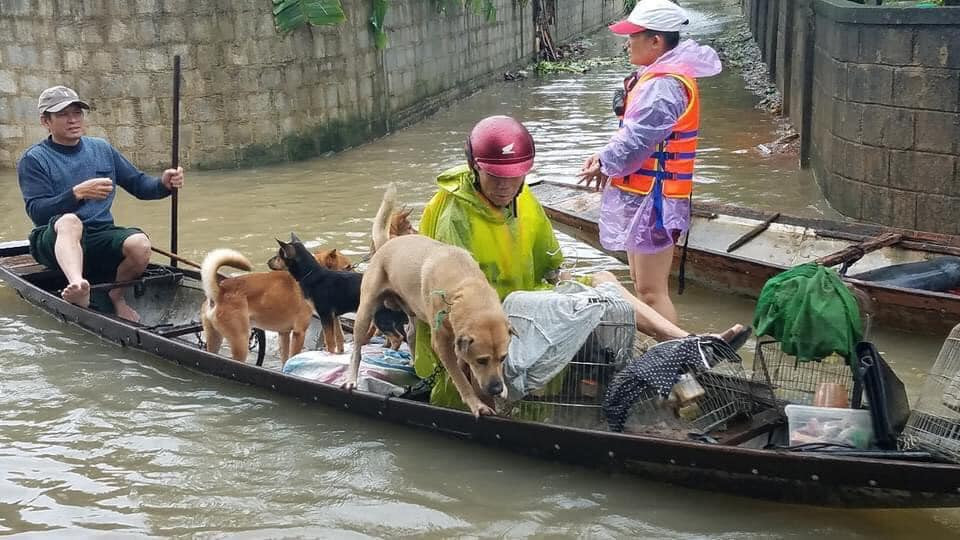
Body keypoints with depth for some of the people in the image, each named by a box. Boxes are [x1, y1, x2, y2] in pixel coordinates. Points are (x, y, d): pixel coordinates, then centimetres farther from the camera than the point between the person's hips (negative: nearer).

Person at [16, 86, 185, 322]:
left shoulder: (102, 149, 16)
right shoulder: (34, 159, 1)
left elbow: (139, 185, 15)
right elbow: (37, 211, -11)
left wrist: (164, 184, -8)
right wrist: (77, 193, -26)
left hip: (101, 236, 4)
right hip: (57, 240, -4)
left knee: (140, 244, -29)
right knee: (70, 221, -39)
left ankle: (116, 295, -1)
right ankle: (79, 286, -64)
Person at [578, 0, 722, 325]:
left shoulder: (664, 85, -22)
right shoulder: (659, 76, 12)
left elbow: (636, 139, -23)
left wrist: (604, 164, -6)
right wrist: (604, 157, 2)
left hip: (653, 197, -11)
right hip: (641, 194, 11)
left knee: (651, 291, -8)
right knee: (641, 283, 19)